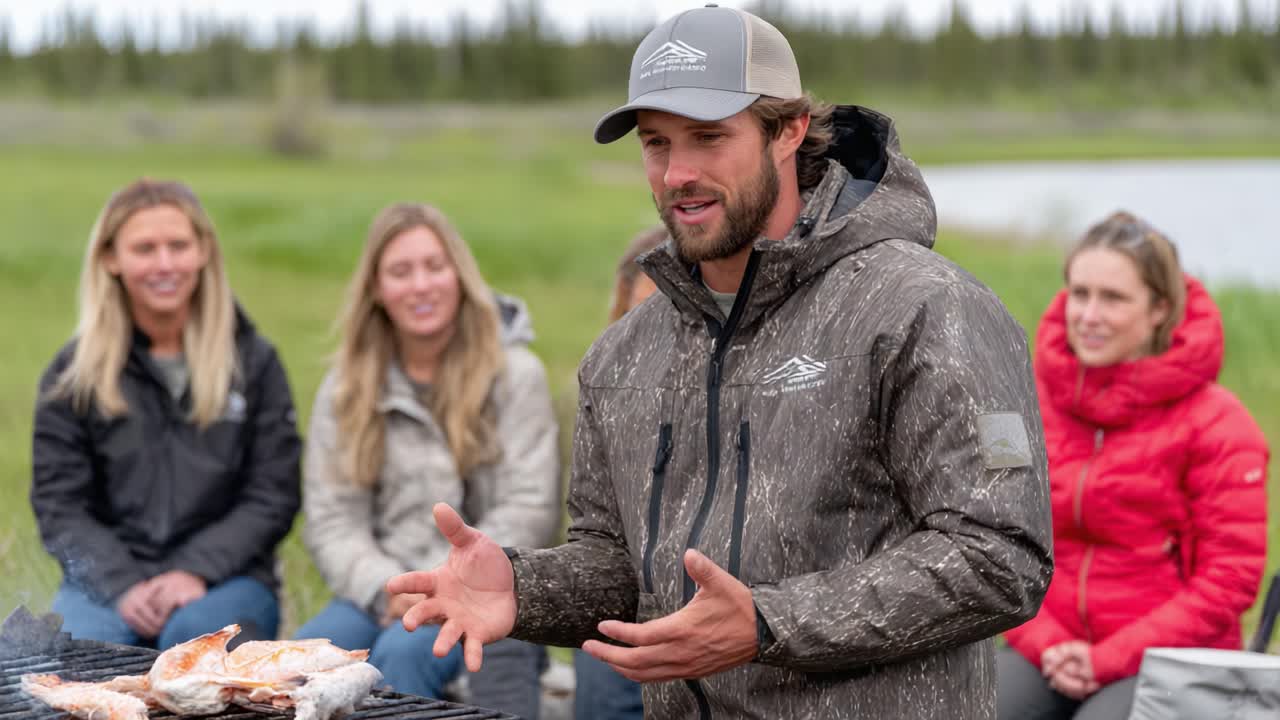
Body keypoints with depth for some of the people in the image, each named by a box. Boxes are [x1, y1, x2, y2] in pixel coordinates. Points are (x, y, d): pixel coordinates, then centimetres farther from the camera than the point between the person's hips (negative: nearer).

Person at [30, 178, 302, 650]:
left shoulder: (253, 362, 6)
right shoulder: (74, 373, 7)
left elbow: (273, 497, 2)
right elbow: (59, 506, 2)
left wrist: (197, 572, -13)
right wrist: (122, 587, -15)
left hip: (223, 577, 0)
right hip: (108, 578, 1)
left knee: (194, 634, -35)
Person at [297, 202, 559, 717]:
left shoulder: (514, 375, 1)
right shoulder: (346, 387, 9)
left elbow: (528, 511, -6)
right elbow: (331, 519, 3)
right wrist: (384, 589, -15)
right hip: (382, 592, 3)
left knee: (403, 650, -33)